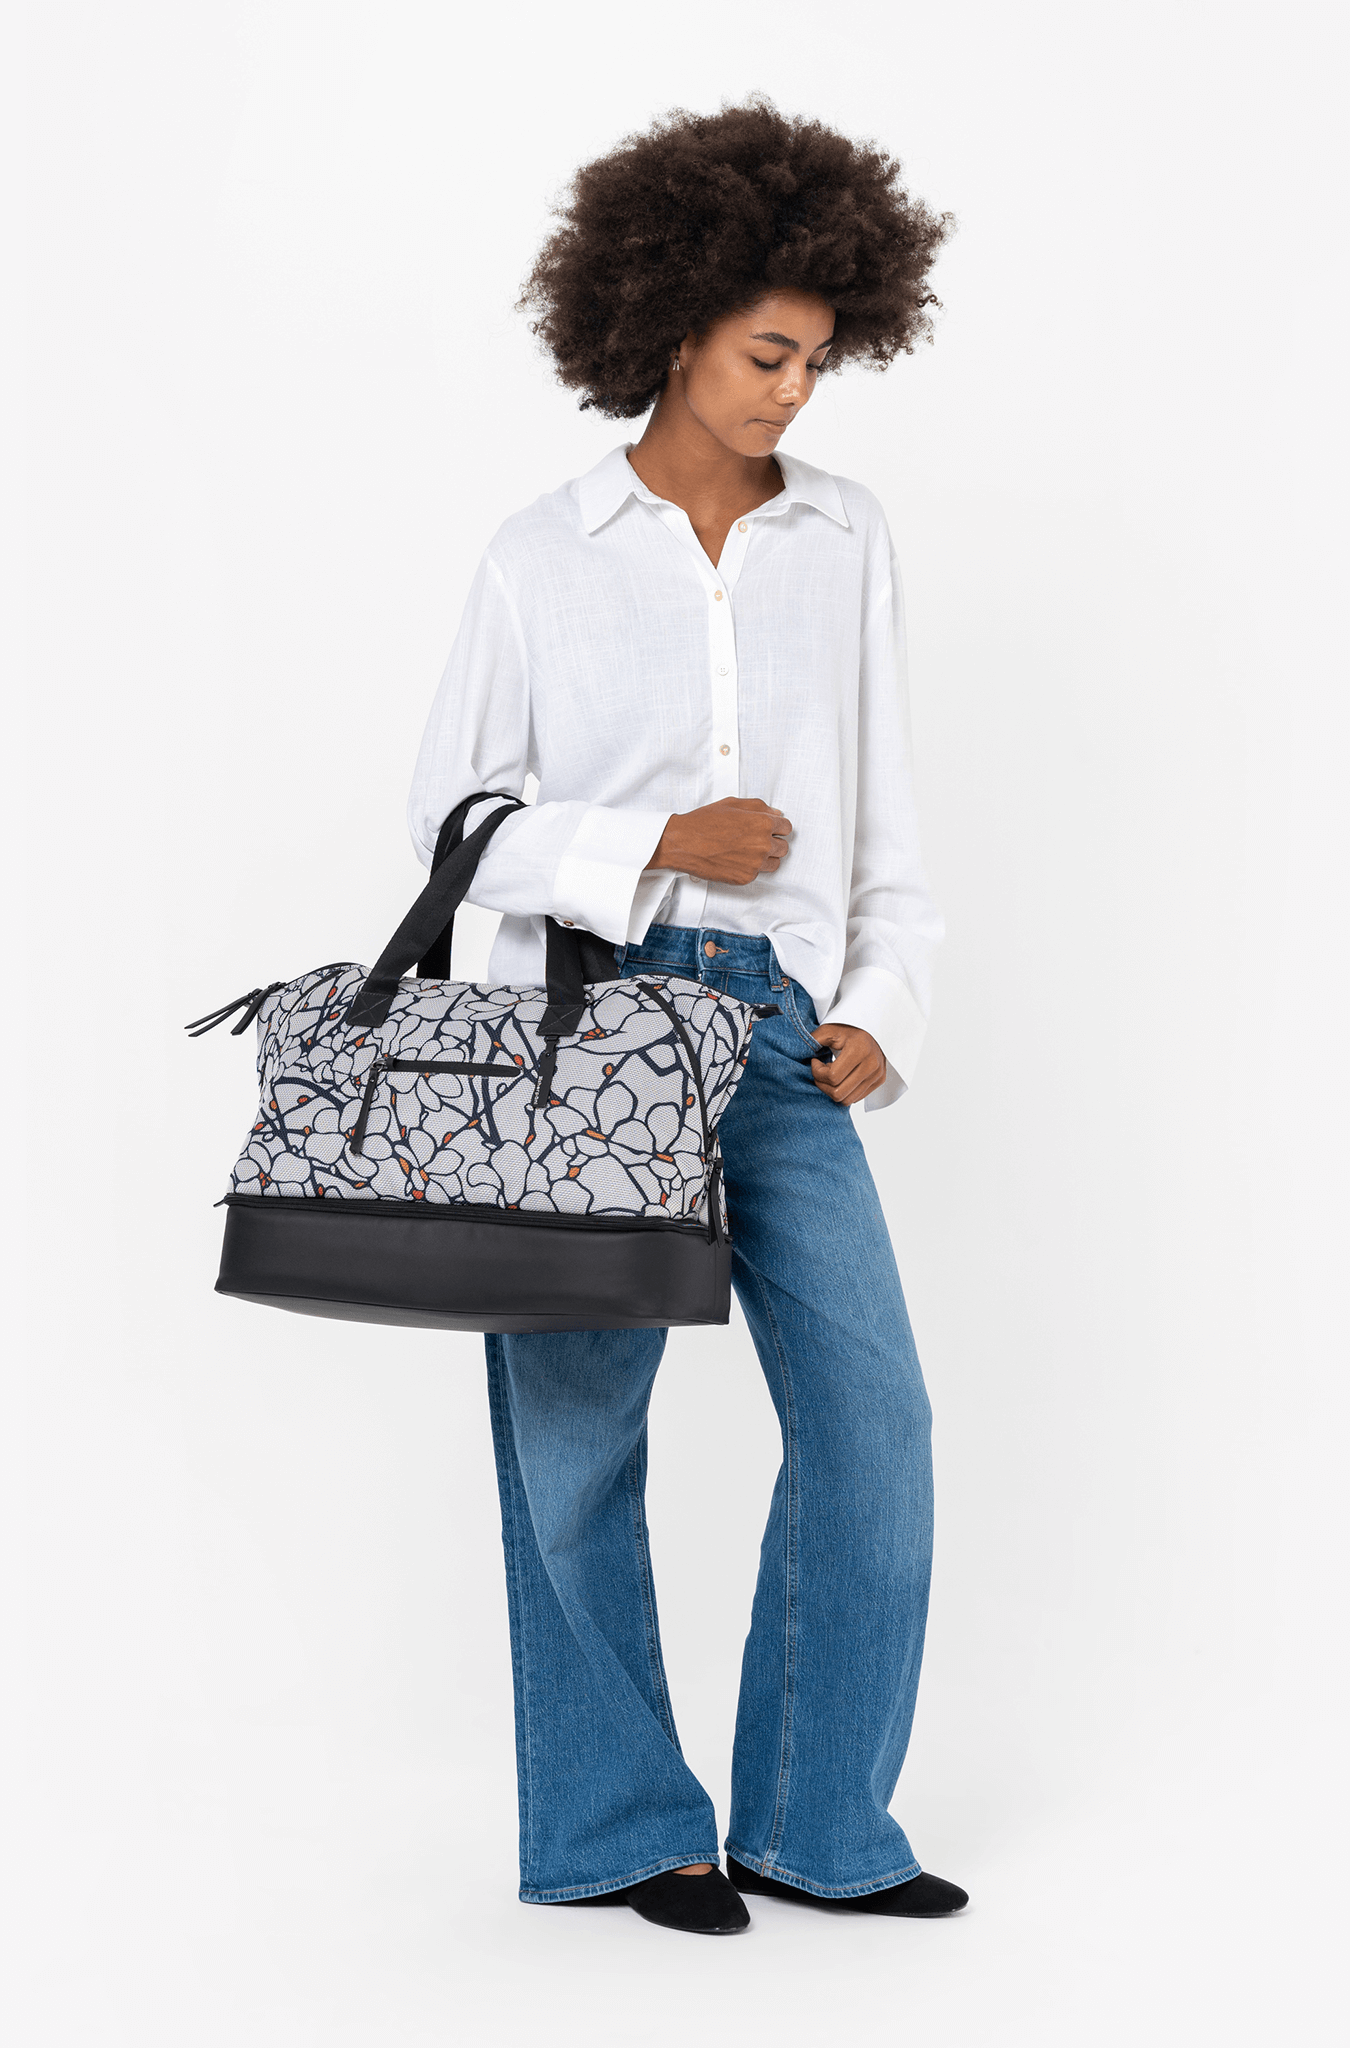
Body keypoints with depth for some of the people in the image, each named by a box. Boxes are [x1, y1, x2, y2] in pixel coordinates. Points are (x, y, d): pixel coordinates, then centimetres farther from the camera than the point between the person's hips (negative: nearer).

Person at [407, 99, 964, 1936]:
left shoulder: (847, 545, 11)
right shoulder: (544, 558, 3)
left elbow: (886, 814, 12)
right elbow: (451, 808, 3)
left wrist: (883, 1011, 1)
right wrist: (654, 843, -9)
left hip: (777, 1022, 2)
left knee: (874, 1412, -4)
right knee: (576, 1428, 3)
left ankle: (818, 1823, 11)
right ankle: (615, 1825, 18)